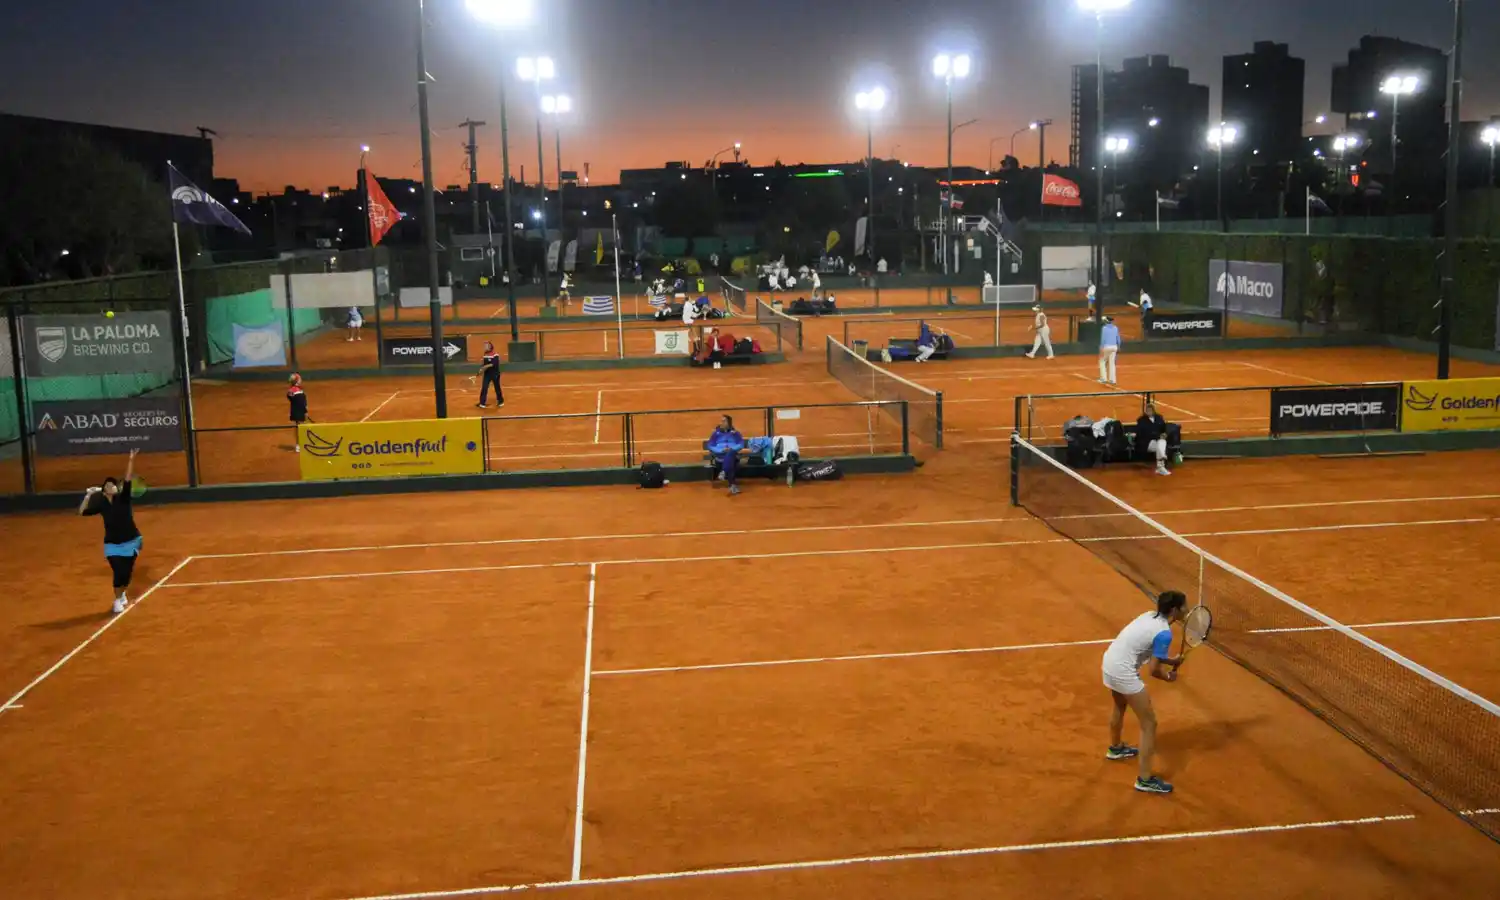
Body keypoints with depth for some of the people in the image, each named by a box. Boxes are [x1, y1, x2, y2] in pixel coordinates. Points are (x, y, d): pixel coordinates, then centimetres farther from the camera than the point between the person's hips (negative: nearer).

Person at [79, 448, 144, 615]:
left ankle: (123, 594, 37)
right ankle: (117, 601, 8)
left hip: (131, 542, 1)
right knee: (119, 572, -11)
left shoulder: (123, 498, -6)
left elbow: (128, 480, -16)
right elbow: (82, 512, -6)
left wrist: (131, 460, -26)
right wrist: (88, 495, -14)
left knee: (128, 572, 8)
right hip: (113, 545, -1)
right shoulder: (101, 505, -4)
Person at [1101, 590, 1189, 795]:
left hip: (1110, 661, 10)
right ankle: (1145, 779, 3)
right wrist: (1169, 677, 3)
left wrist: (1171, 661, 7)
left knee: (1119, 707, 35)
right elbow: (1154, 670, -17)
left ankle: (1115, 748, 60)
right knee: (1149, 723, 0)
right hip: (1123, 672, -9)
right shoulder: (1164, 633, -21)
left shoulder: (1151, 616, 4)